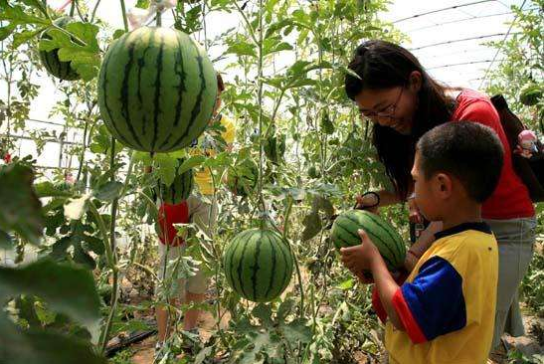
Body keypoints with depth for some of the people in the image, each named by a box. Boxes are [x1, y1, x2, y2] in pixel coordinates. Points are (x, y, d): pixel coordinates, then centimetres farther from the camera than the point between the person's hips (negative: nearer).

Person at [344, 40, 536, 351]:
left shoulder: (474, 112, -25)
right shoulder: (412, 122, -4)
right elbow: (416, 184, 0)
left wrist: (413, 257, -37)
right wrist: (376, 199, -18)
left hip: (506, 227, -5)